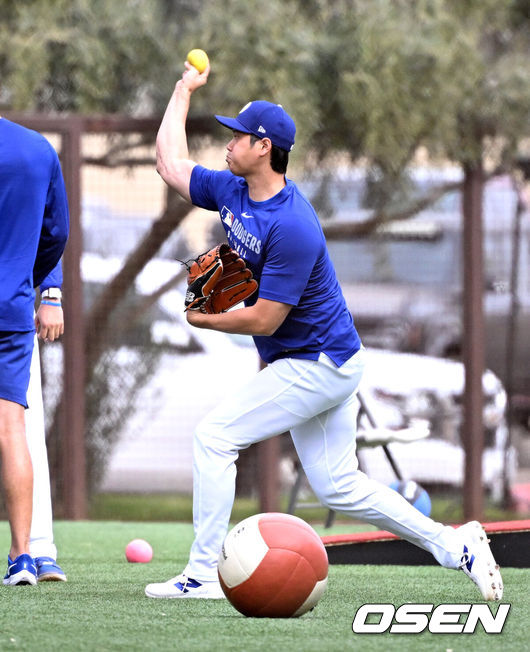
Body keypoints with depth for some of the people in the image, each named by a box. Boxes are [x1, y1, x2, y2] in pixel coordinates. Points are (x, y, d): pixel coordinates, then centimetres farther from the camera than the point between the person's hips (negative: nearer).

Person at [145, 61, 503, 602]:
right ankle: (454, 545, 15)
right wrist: (184, 90, 20)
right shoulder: (232, 192, 1)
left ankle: (203, 573, -8)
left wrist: (203, 320, -9)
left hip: (317, 365, -9)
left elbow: (263, 319, -25)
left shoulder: (292, 227, -26)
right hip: (319, 364, 9)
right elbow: (170, 164, 17)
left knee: (214, 435, -11)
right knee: (338, 487, 10)